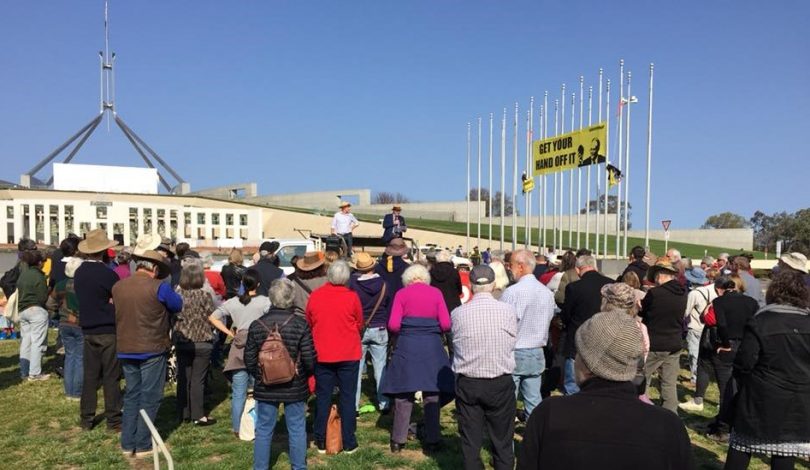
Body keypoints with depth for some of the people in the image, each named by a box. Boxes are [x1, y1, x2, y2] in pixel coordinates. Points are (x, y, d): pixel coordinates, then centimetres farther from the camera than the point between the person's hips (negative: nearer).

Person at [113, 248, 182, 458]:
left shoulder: (117, 287, 1)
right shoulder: (159, 287, -15)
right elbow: (178, 305, -1)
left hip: (125, 350, 5)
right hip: (152, 350, -5)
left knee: (131, 396, 17)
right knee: (149, 398, 6)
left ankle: (128, 444, 21)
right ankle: (143, 446, 11)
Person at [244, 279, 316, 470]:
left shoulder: (257, 325, -6)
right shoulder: (300, 325, -13)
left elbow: (249, 361, -1)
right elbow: (309, 360, -12)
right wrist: (305, 374, 9)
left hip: (265, 388, 2)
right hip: (295, 388, -2)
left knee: (263, 430, 14)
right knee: (297, 429, 11)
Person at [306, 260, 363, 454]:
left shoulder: (314, 296, -6)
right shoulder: (351, 296, -12)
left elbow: (308, 323, 7)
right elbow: (359, 324, 0)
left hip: (322, 354, 2)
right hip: (348, 354, -2)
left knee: (323, 397, 11)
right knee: (348, 397, 8)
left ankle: (321, 442, 18)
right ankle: (348, 442, 13)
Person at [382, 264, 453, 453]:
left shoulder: (402, 294, 2)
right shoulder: (436, 292, 4)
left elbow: (393, 325, -5)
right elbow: (446, 325, -1)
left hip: (407, 346, 0)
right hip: (432, 347, 0)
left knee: (403, 394, 8)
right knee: (432, 394, 8)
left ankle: (398, 440, 15)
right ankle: (432, 441, 13)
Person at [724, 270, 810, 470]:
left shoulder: (759, 323, -14)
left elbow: (744, 363, -13)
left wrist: (743, 383, 5)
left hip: (762, 398, -3)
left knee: (741, 446, 10)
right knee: (785, 450, 11)